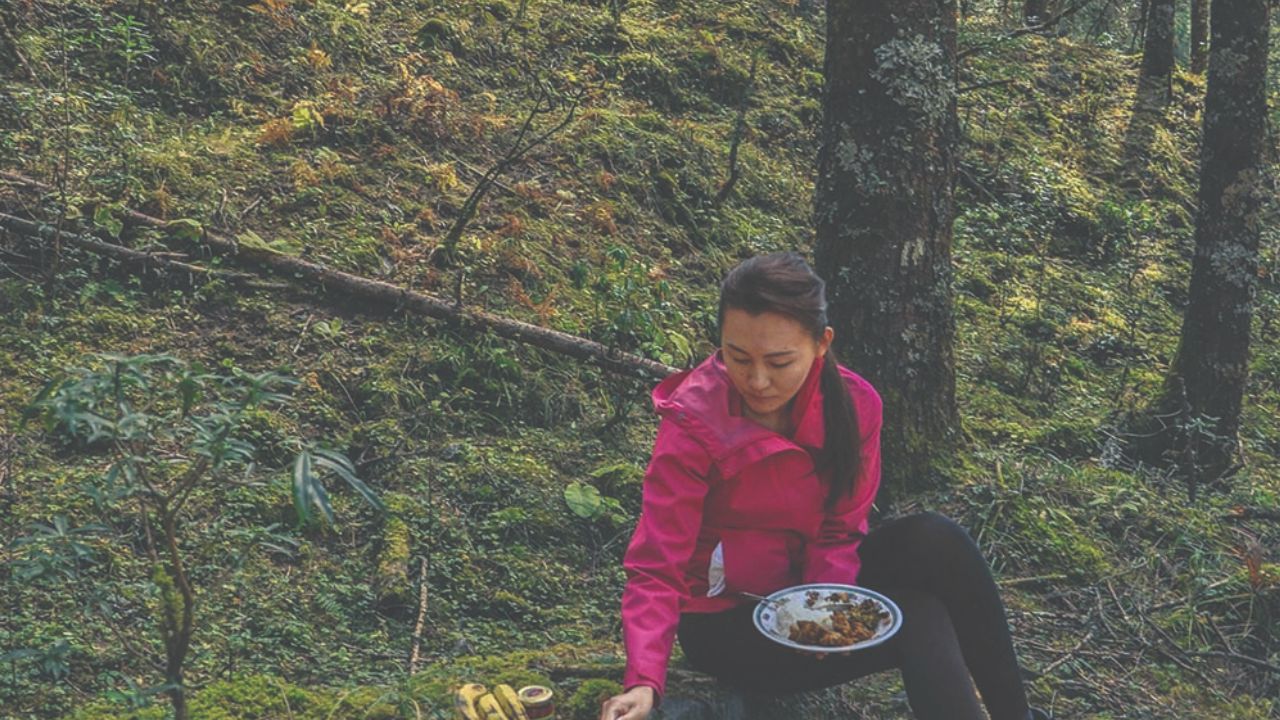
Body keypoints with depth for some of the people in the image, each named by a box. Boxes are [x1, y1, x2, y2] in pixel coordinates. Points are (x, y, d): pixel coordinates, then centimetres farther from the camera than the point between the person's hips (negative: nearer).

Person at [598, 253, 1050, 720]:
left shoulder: (854, 404, -13)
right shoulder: (694, 426, -24)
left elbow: (840, 530, -4)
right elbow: (657, 569, -26)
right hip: (726, 622, -5)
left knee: (936, 542, -21)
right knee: (915, 621, -24)